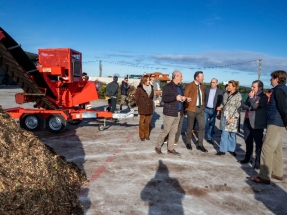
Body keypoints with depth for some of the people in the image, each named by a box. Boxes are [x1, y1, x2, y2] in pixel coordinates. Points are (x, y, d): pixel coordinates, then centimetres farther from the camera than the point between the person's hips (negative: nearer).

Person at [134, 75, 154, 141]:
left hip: (149, 108, 4)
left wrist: (150, 103, 11)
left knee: (147, 122, 12)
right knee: (142, 122, 5)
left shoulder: (151, 88, 4)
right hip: (142, 108, -4)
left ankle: (146, 135, 25)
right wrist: (140, 105, 3)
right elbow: (136, 98, -3)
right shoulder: (139, 88, -11)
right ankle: (142, 136, 16)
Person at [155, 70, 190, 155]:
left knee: (173, 131, 11)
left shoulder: (179, 86, 14)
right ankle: (158, 147, 17)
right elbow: (164, 98, -21)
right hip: (169, 112, -8)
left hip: (178, 113, 8)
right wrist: (176, 98, -26)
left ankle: (170, 149, 21)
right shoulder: (168, 86, -11)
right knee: (166, 130, 0)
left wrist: (184, 98, 5)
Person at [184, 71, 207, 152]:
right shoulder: (190, 85, -11)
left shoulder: (202, 86, 9)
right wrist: (187, 107, -5)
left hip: (200, 108, 5)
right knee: (190, 127, 8)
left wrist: (203, 105, 10)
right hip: (192, 109, -5)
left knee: (202, 126, 2)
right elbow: (185, 97, -8)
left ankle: (200, 145, 13)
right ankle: (188, 143, 26)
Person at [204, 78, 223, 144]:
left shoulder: (220, 91, 0)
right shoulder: (206, 89, 5)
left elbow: (221, 102, -3)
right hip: (206, 109, 1)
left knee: (211, 125, 6)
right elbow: (203, 98, 7)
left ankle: (209, 138, 17)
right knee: (204, 124, 1)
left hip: (213, 110, -1)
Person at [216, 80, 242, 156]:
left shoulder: (238, 96, -9)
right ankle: (222, 150, 10)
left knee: (232, 134, 7)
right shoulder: (226, 94, 8)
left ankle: (231, 149, 23)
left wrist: (233, 118, -18)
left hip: (232, 118, -4)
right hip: (224, 116, 4)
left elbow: (238, 108, -12)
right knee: (224, 133, 5)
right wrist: (220, 107, 0)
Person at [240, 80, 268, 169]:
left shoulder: (263, 97, -8)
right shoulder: (251, 95, 16)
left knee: (258, 142, -1)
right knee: (248, 141, 16)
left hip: (257, 123, -7)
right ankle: (247, 157, 29)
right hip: (247, 121, 8)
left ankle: (258, 161, 6)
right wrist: (250, 107, -12)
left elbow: (255, 106, -22)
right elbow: (243, 106, 8)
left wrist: (251, 97, -9)